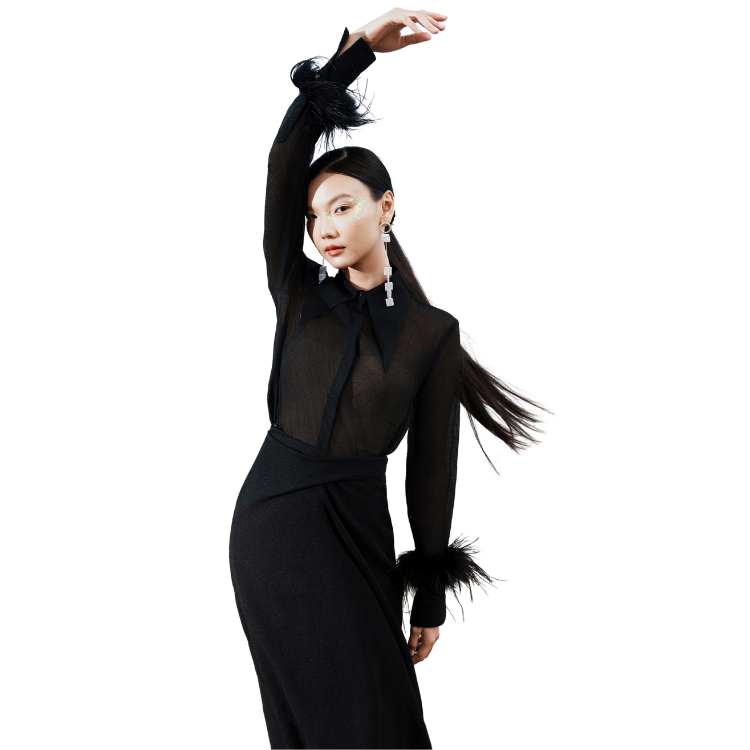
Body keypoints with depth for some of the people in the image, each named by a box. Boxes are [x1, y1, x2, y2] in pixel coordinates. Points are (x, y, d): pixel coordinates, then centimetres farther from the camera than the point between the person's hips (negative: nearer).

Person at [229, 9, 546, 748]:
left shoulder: (432, 332, 0)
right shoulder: (299, 298, 3)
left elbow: (430, 470, 0)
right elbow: (284, 163, -7)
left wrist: (430, 600, 2)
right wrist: (356, 48, -15)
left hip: (357, 527, -1)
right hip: (273, 516, 1)